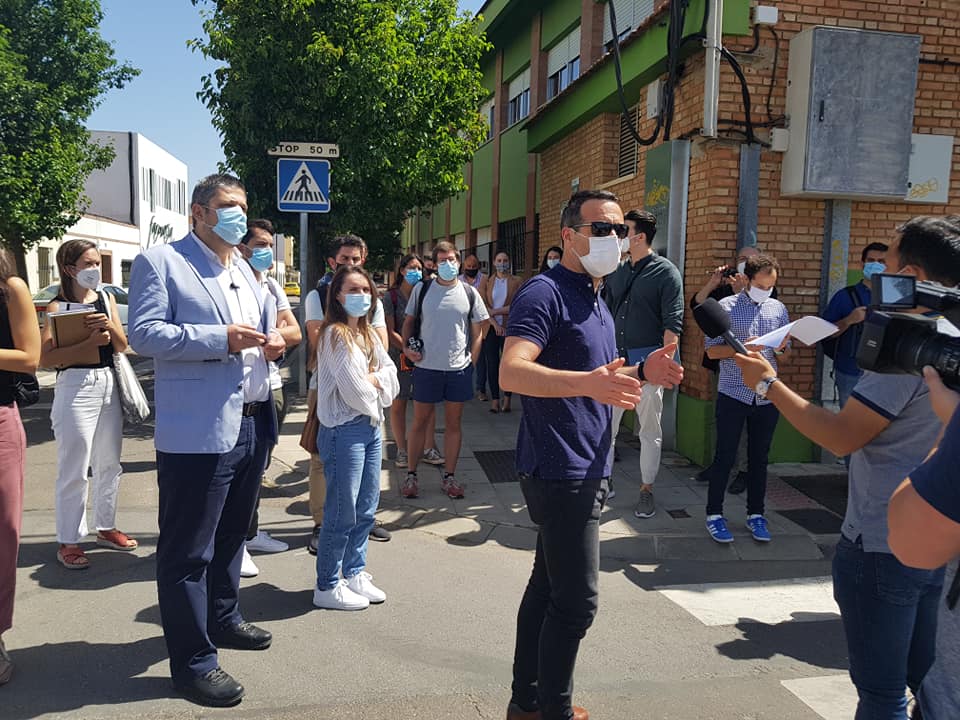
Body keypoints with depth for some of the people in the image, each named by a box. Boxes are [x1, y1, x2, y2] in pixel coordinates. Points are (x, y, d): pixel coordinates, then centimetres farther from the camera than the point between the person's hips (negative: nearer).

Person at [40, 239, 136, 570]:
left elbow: (122, 345, 5)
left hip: (109, 384, 6)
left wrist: (109, 325, -14)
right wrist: (90, 341, -23)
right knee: (74, 470, 0)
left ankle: (106, 527, 28)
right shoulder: (58, 307, -7)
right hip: (76, 387, -5)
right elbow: (45, 358, -16)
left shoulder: (107, 299, 8)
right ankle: (68, 541, 11)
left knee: (109, 463, 14)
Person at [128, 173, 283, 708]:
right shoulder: (160, 262, -5)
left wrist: (273, 341, 3)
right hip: (198, 432, -8)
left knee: (233, 534, 21)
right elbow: (145, 333, -14)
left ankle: (223, 618, 40)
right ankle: (193, 660, 14)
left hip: (253, 425, 8)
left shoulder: (246, 268, 19)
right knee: (189, 549, 2)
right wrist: (221, 339, -21)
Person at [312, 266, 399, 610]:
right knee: (342, 513, -1)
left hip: (371, 426, 9)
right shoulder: (335, 335, -13)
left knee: (366, 508, 15)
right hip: (344, 430, -8)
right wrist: (376, 385, 1)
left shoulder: (370, 334, 14)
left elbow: (391, 375, 9)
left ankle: (354, 573, 30)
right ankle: (327, 586, 13)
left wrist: (372, 380, -9)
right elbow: (353, 390, -17)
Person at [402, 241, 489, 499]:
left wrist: (471, 362, 0)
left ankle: (449, 477, 19)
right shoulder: (422, 290, 1)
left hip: (459, 368, 1)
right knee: (420, 422, 7)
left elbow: (478, 331, 7)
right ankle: (411, 475, 19)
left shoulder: (469, 293, 3)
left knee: (453, 423, 9)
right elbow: (409, 321, 10)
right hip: (426, 367, -1)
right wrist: (406, 347, -5)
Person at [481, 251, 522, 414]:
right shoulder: (487, 282, 8)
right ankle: (495, 400, 6)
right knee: (492, 364, 1)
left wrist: (495, 311, -11)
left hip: (509, 328, -2)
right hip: (490, 328, 2)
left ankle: (507, 400, 9)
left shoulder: (516, 282, 2)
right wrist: (494, 323, -13)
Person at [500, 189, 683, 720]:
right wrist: (589, 382, -41)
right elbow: (512, 372, -28)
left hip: (585, 471, 10)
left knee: (549, 587, 17)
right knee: (575, 601, -4)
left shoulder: (595, 299, 16)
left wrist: (641, 372, 6)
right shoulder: (545, 293, -14)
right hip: (560, 472, -10)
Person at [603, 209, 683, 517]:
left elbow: (672, 324, -10)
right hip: (614, 358, 5)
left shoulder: (665, 272, -6)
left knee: (649, 430, 7)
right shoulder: (616, 272, 10)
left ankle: (647, 490, 19)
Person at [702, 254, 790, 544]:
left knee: (759, 458, 12)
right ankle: (714, 514, 13)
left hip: (767, 396, 4)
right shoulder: (726, 307, -2)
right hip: (733, 394, -3)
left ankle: (756, 514, 24)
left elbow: (784, 354, 15)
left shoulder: (779, 309, 10)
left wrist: (781, 347, -8)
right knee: (724, 456, 2)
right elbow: (712, 351, -5)